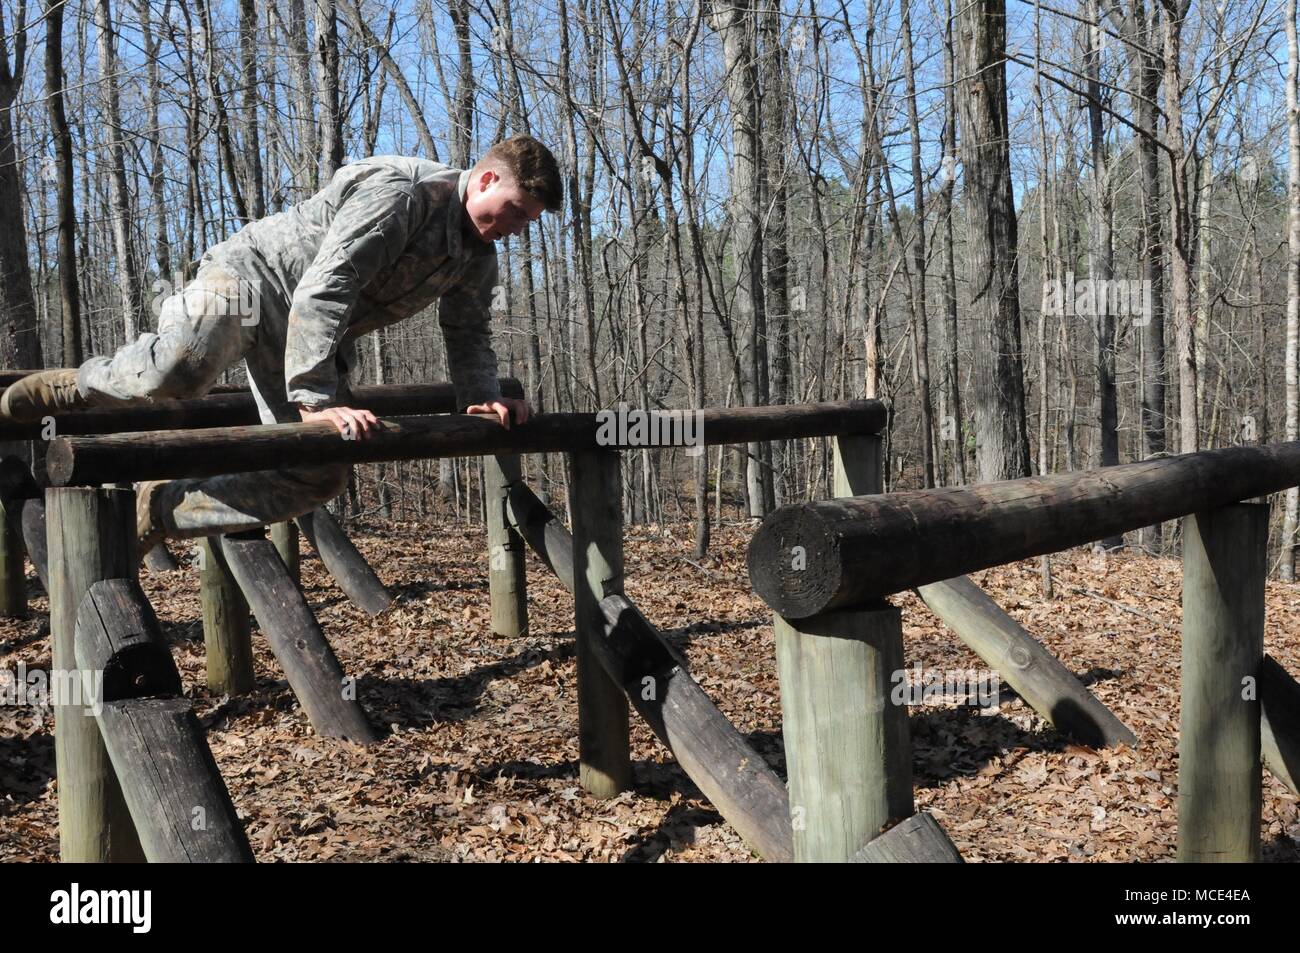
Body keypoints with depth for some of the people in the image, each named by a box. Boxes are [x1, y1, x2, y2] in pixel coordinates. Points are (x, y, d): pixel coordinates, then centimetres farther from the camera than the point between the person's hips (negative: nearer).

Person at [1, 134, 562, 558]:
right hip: (255, 277, -8)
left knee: (319, 476, -4)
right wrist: (315, 401, -32)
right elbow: (323, 289, -26)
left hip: (322, 339, 8)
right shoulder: (400, 191, -19)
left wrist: (483, 400, -6)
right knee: (177, 370, -36)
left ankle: (153, 513, 6)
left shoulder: (479, 256, 8)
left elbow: (469, 337, 15)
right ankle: (71, 391, -2)